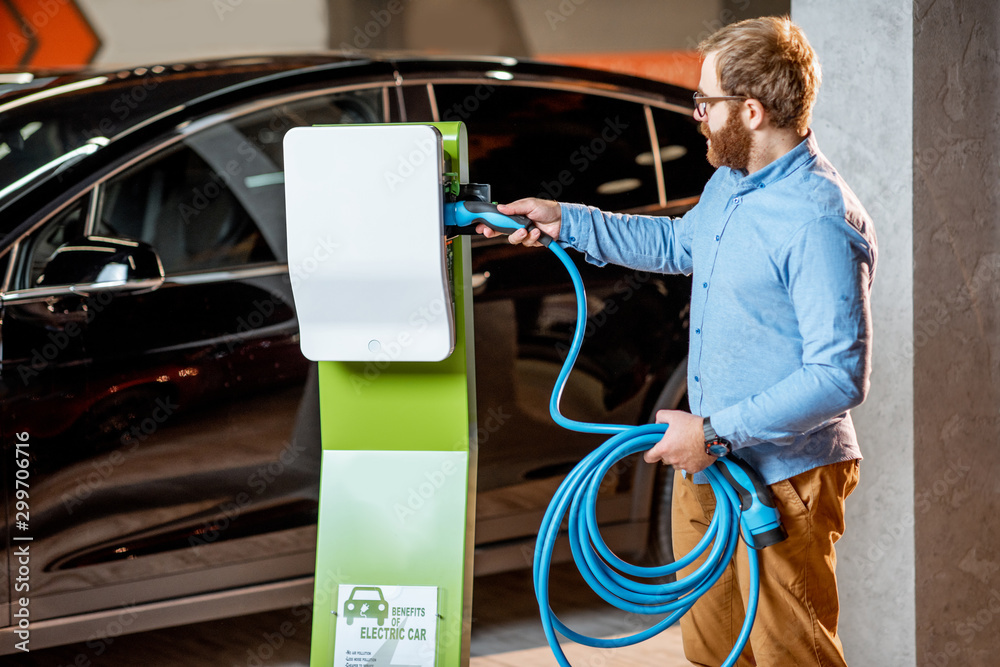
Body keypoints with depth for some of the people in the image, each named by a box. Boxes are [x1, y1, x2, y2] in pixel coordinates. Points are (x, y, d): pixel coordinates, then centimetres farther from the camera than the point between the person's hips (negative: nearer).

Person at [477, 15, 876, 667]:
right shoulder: (731, 182, 7)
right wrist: (565, 222, 23)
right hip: (708, 464, 9)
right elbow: (680, 242, 28)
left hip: (784, 478, -9)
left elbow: (839, 375, -27)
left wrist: (715, 431, -24)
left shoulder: (820, 223, -25)